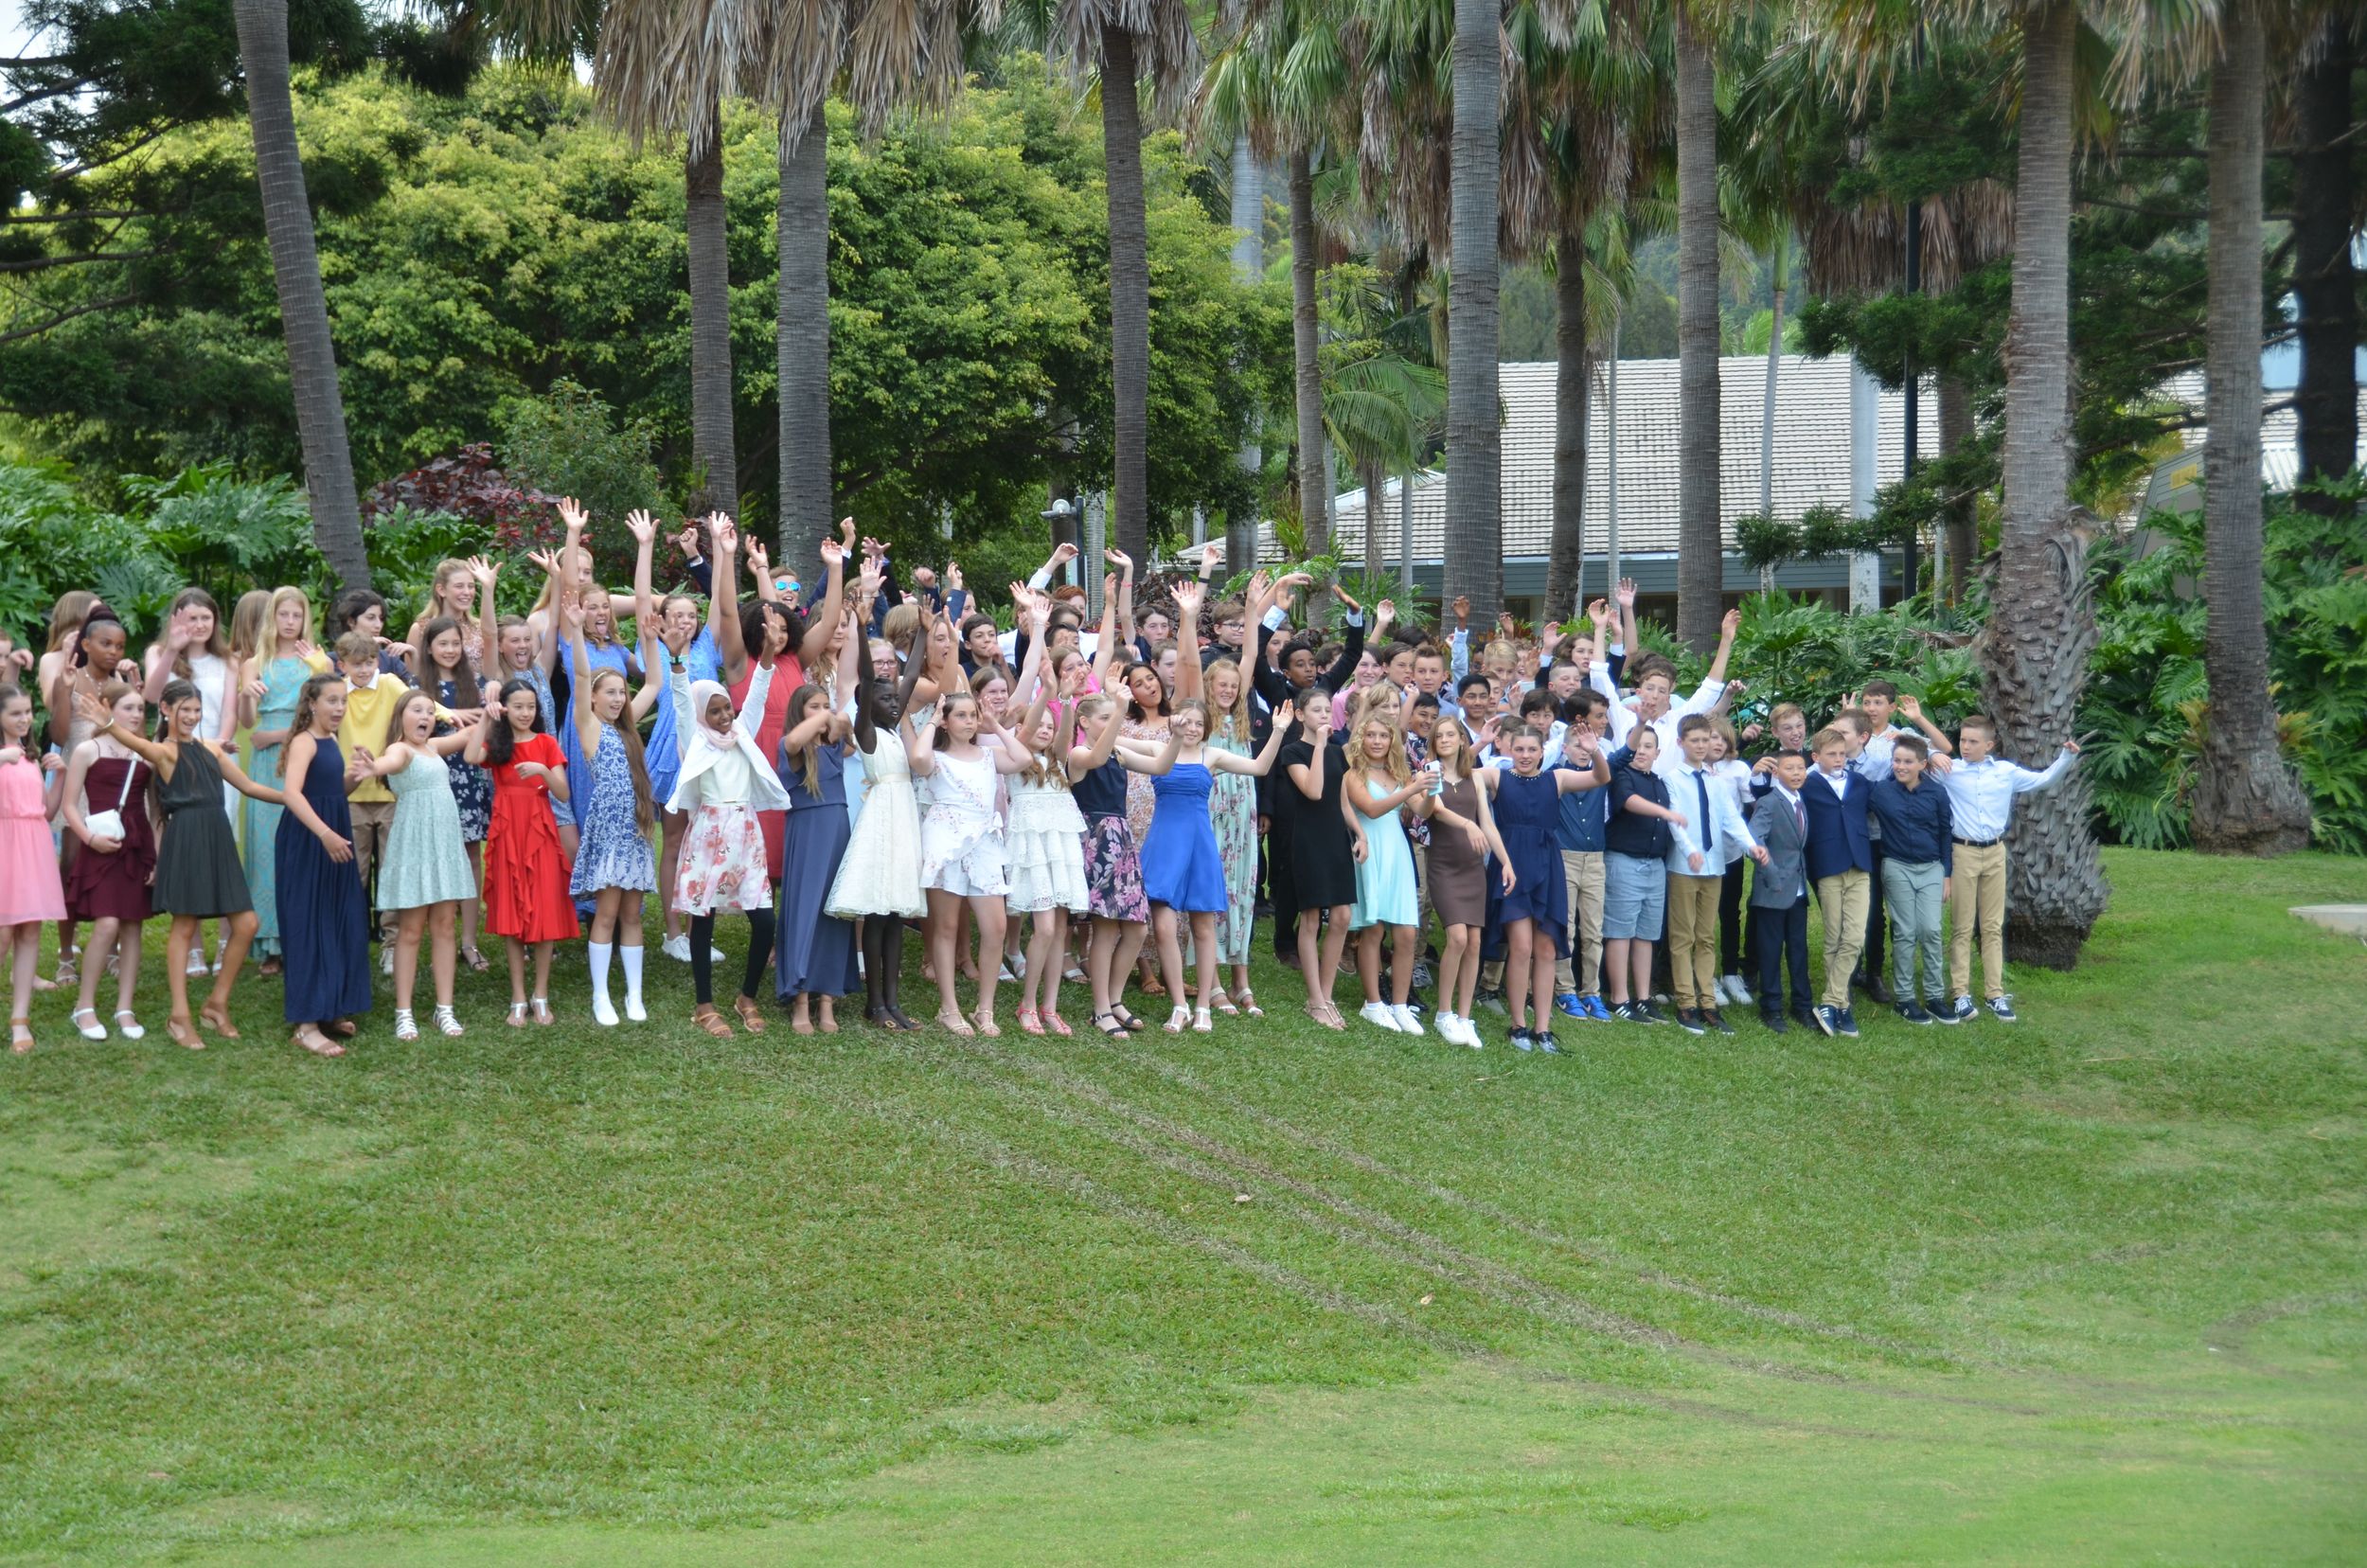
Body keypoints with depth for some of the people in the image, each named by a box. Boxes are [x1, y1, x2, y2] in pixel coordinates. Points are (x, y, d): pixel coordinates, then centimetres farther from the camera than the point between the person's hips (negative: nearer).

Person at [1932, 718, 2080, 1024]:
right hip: (1962, 852, -3)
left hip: (1995, 853, 3)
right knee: (1962, 927, 1)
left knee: (1993, 927, 8)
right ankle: (1961, 995, 4)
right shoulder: (1949, 770, -4)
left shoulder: (2006, 771, 4)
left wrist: (2066, 756, 5)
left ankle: (1996, 994, 12)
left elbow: (2043, 779, 15)